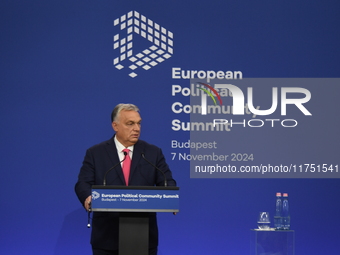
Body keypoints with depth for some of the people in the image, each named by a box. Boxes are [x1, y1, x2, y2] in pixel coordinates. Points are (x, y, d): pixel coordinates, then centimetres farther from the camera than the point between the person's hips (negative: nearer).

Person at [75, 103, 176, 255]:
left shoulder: (153, 153, 9)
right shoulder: (95, 153, 5)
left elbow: (167, 183, 2)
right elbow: (83, 184, -3)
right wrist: (88, 198, -26)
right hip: (106, 237, -1)